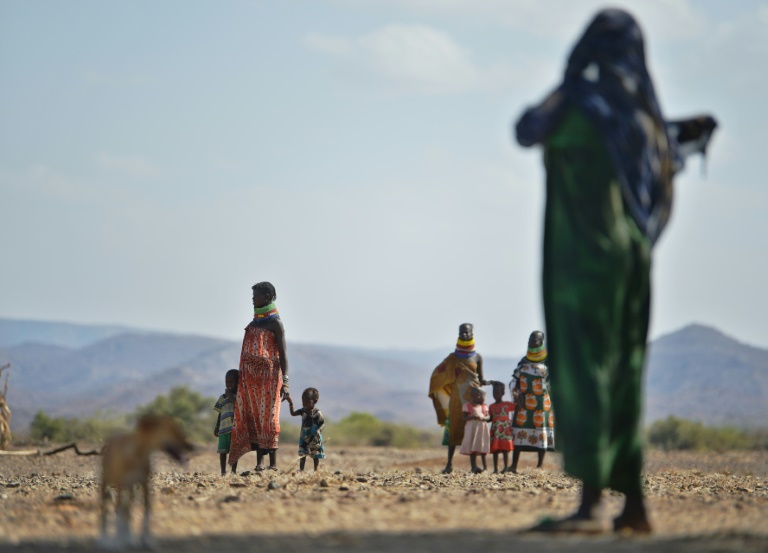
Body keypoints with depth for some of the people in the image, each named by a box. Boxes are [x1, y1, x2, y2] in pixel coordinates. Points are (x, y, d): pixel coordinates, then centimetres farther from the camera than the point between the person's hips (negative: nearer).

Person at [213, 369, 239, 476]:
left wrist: (231, 397, -10)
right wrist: (217, 427, 12)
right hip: (224, 427, 3)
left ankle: (234, 471, 7)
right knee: (223, 451, 0)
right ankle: (223, 472, 4)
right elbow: (220, 413, 19)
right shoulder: (222, 398, 17)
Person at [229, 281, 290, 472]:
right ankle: (259, 463, 5)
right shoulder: (254, 322, 18)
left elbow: (283, 354, -10)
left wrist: (284, 381, -19)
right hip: (250, 377, 7)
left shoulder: (275, 323, -4)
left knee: (268, 419, -8)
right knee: (253, 419, 3)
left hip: (268, 376, -7)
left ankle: (273, 463, -7)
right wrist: (242, 377, 17)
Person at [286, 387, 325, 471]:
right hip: (304, 437, 4)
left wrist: (318, 430, -28)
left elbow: (322, 423, -10)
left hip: (314, 438, -4)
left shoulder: (317, 413, -12)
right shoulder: (303, 411, 2)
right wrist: (290, 403, -3)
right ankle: (301, 470, 4)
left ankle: (316, 470, 14)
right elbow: (293, 413, 7)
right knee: (302, 455, 1)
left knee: (316, 455, 6)